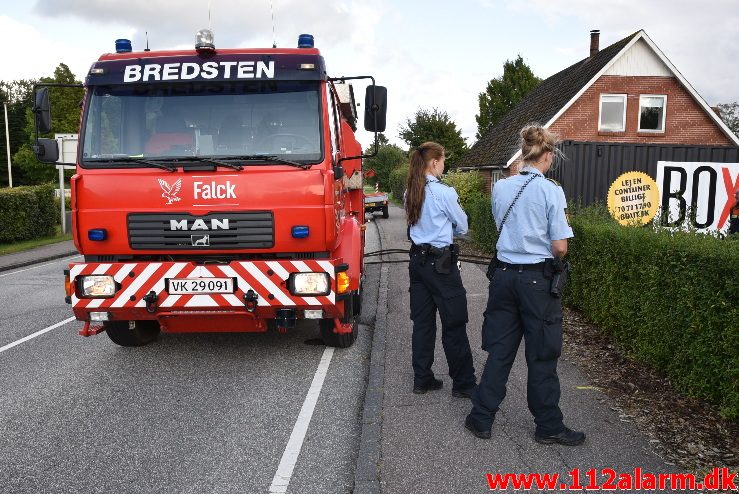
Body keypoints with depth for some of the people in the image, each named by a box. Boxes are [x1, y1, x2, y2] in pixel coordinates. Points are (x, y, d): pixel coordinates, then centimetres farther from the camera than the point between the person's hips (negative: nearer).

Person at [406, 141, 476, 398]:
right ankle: (463, 384, 11)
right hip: (441, 263, -7)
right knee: (454, 324, 2)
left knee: (422, 321, 12)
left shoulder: (410, 192, 7)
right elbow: (462, 226, -2)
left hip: (418, 259, 8)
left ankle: (422, 379, 20)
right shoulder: (443, 192, -15)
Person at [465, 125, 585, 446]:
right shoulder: (550, 190, -12)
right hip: (537, 279, -4)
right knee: (542, 356, 9)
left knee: (499, 350, 15)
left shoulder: (500, 188, 3)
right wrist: (553, 253, 8)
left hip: (504, 274, 5)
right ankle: (548, 426, 24)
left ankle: (481, 418, 22)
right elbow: (560, 247, -12)